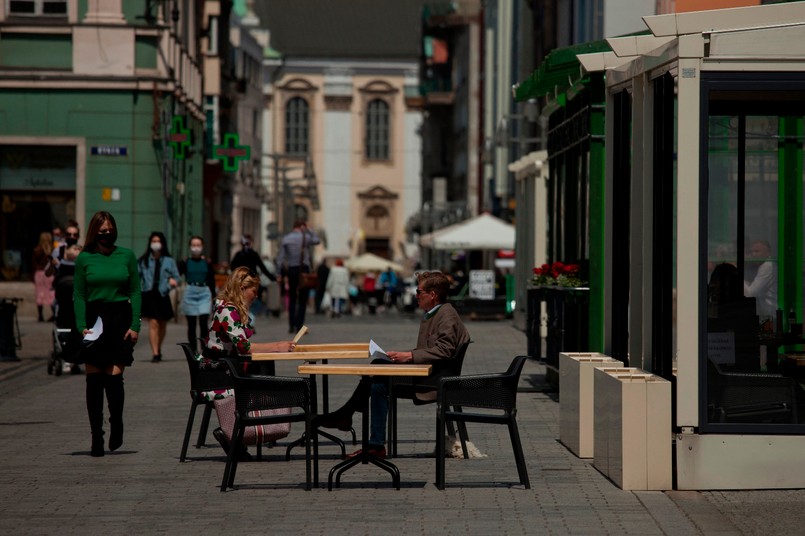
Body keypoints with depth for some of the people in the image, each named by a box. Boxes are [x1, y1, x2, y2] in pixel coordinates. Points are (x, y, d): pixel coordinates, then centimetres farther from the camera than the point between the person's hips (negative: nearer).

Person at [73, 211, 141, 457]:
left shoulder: (126, 255, 5)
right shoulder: (84, 258, 4)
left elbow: (135, 292, 5)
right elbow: (78, 295, 4)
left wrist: (135, 325, -3)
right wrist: (81, 325, -9)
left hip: (120, 319, 0)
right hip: (94, 319, 0)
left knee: (114, 376, -8)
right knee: (94, 379, 0)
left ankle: (116, 425, 16)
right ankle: (96, 437, 7)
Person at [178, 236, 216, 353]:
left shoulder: (207, 263, 5)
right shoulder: (185, 263, 2)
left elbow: (212, 281, 9)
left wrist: (214, 298, 10)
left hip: (204, 293, 0)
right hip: (190, 294, 0)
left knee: (203, 322, -12)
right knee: (191, 325, 5)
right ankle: (193, 351, 14)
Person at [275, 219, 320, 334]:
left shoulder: (285, 239, 4)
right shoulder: (305, 237, -5)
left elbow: (280, 258, 1)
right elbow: (317, 240, 16)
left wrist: (281, 274, 4)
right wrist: (308, 229, 13)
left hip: (290, 271, 3)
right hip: (303, 270, -3)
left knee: (292, 299, 14)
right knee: (302, 300, 1)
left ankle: (291, 325, 9)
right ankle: (299, 326, -5)